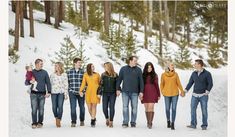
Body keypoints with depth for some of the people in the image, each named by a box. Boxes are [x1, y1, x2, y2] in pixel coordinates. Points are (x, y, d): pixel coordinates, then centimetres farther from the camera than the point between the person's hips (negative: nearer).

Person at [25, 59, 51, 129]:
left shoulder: (44, 72, 7)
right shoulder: (31, 72, 6)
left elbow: (48, 83, 8)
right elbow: (26, 82, 9)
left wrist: (49, 92, -1)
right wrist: (30, 82, -14)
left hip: (42, 94, 0)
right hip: (33, 94, 0)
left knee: (41, 109, 2)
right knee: (34, 109, -5)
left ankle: (40, 122, 11)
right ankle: (34, 123, 0)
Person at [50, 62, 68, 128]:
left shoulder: (64, 75, 4)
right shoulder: (52, 75, 10)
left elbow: (66, 84, 4)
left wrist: (66, 94, -1)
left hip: (61, 92, -2)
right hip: (54, 92, 2)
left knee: (60, 106, -10)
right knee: (54, 107, -2)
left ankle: (58, 121, -5)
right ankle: (56, 117, 23)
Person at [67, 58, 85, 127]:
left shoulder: (83, 72, 1)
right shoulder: (69, 72, 3)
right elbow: (67, 81, 9)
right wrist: (69, 89, 2)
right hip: (72, 93, -1)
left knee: (82, 107, 11)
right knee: (73, 107, -6)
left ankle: (82, 121, 28)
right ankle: (73, 122, 1)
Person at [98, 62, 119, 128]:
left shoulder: (115, 75, 1)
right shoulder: (103, 75, 5)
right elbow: (101, 84, 6)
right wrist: (99, 93, 2)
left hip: (113, 93, -1)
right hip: (105, 93, 1)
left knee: (111, 107, -2)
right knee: (105, 108, -2)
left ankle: (111, 121, 7)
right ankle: (107, 118, 24)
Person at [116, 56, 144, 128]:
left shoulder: (138, 70, 6)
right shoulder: (123, 69, 6)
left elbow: (141, 81, 5)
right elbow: (119, 79, 10)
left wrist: (141, 91, 0)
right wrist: (118, 89, 5)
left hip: (134, 92, 0)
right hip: (125, 91, 0)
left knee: (134, 107, 2)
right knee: (125, 107, -2)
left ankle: (133, 122, 11)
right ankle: (125, 122, 2)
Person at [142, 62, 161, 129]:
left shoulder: (155, 75, 4)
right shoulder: (143, 75, 6)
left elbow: (157, 85, 7)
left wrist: (158, 95, 7)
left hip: (152, 93, -2)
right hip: (145, 93, 2)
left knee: (151, 107, -13)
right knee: (147, 108, 5)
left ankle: (150, 123, -13)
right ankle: (148, 122, 15)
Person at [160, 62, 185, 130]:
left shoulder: (175, 74, 2)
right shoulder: (163, 75, 1)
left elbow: (178, 83, 7)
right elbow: (162, 84, 8)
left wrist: (182, 91, 9)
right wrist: (162, 91, 4)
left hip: (175, 94, 0)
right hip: (167, 94, 0)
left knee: (174, 109, -5)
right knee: (167, 109, 6)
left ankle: (172, 123, 0)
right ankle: (168, 121, 29)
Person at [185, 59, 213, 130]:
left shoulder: (207, 73, -7)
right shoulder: (194, 73, 6)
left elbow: (210, 84, -9)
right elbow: (190, 83, 9)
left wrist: (207, 92, -20)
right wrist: (185, 91, -1)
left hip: (203, 95, -4)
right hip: (195, 95, 4)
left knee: (204, 111, 0)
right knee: (193, 109, -5)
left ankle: (204, 125, 10)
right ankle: (193, 124, 1)